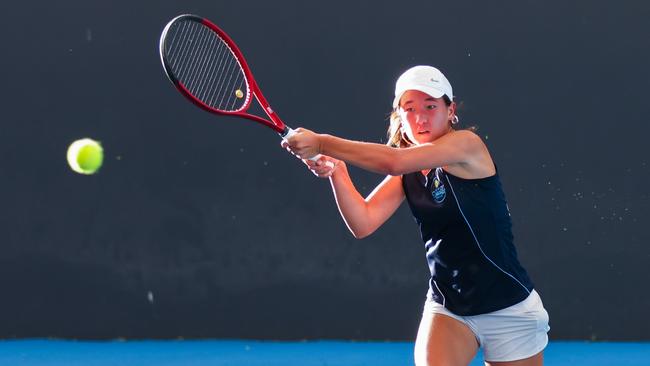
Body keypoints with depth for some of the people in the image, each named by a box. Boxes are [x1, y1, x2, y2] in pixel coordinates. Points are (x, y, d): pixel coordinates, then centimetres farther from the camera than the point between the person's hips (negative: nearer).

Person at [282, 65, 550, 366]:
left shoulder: (468, 144, -15)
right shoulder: (407, 173, 3)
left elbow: (394, 161, -29)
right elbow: (363, 223, -9)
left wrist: (323, 143, -30)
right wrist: (335, 171, -23)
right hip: (447, 308, 4)